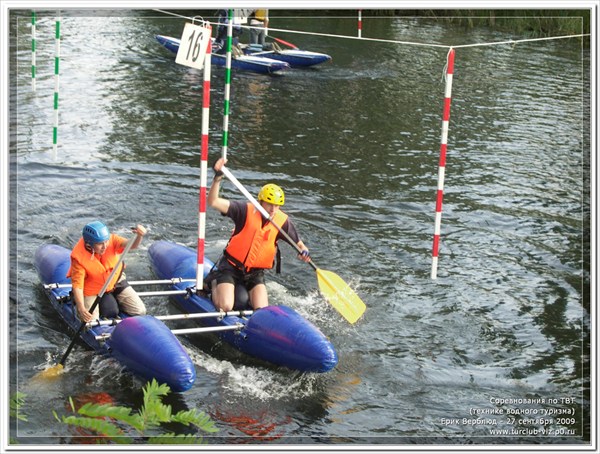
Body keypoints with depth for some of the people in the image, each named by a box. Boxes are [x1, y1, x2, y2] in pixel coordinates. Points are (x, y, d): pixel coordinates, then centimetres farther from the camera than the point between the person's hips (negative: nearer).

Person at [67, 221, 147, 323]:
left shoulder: (111, 240, -25)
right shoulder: (79, 257, -31)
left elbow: (131, 245, -41)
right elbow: (77, 285, -31)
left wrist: (139, 235, -65)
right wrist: (81, 308, -43)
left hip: (116, 281, 3)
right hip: (92, 290, -3)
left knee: (140, 311, -1)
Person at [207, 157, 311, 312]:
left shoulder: (283, 222, -7)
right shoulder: (246, 211, -17)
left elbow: (298, 243, 6)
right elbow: (212, 202, -27)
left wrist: (304, 251, -19)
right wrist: (218, 178, -42)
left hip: (255, 273, 3)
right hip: (230, 267, -3)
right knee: (225, 308, -17)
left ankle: (250, 293, 21)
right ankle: (215, 283, 17)